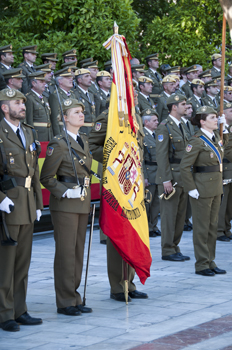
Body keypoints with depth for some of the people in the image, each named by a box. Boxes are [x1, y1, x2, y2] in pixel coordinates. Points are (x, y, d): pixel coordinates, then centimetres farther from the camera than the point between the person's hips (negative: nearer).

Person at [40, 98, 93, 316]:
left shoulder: (84, 140, 12)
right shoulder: (58, 144, -11)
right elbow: (46, 178, -10)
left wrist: (86, 194, 15)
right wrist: (66, 192, -18)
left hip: (82, 203, 8)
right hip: (65, 205, -8)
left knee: (78, 251, 10)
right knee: (66, 252, -4)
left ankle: (74, 297, 18)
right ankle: (65, 302, 3)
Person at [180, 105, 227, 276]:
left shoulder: (216, 136, 10)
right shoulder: (197, 141, -15)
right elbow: (185, 166, -17)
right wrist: (191, 189, -18)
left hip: (216, 188, 8)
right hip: (202, 189, -8)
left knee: (213, 225, 12)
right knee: (202, 228, -1)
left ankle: (210, 261, 21)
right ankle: (202, 264, 7)